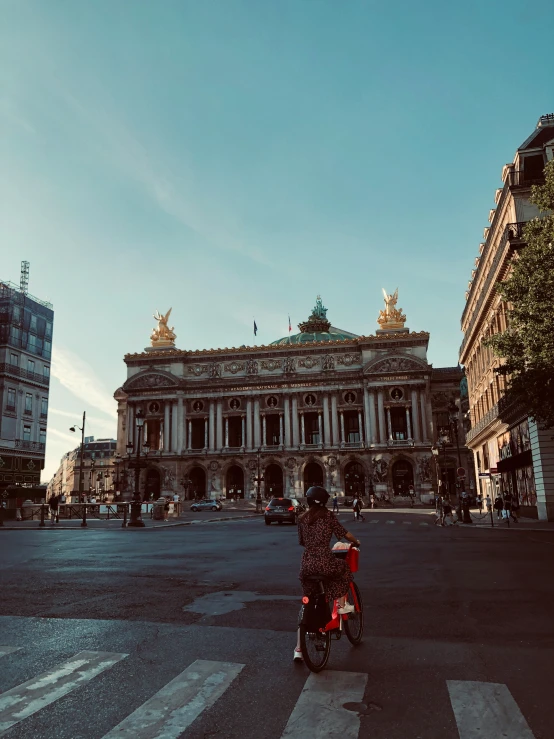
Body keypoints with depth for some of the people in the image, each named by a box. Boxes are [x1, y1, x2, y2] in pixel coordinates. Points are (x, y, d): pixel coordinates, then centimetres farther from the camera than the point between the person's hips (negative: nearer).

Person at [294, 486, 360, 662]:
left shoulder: (302, 518, 9)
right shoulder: (328, 516, -2)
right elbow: (346, 535, 2)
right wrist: (356, 542, 23)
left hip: (306, 565, 4)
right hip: (325, 563, -4)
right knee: (345, 567, 30)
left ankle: (298, 649, 16)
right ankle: (341, 604, 23)